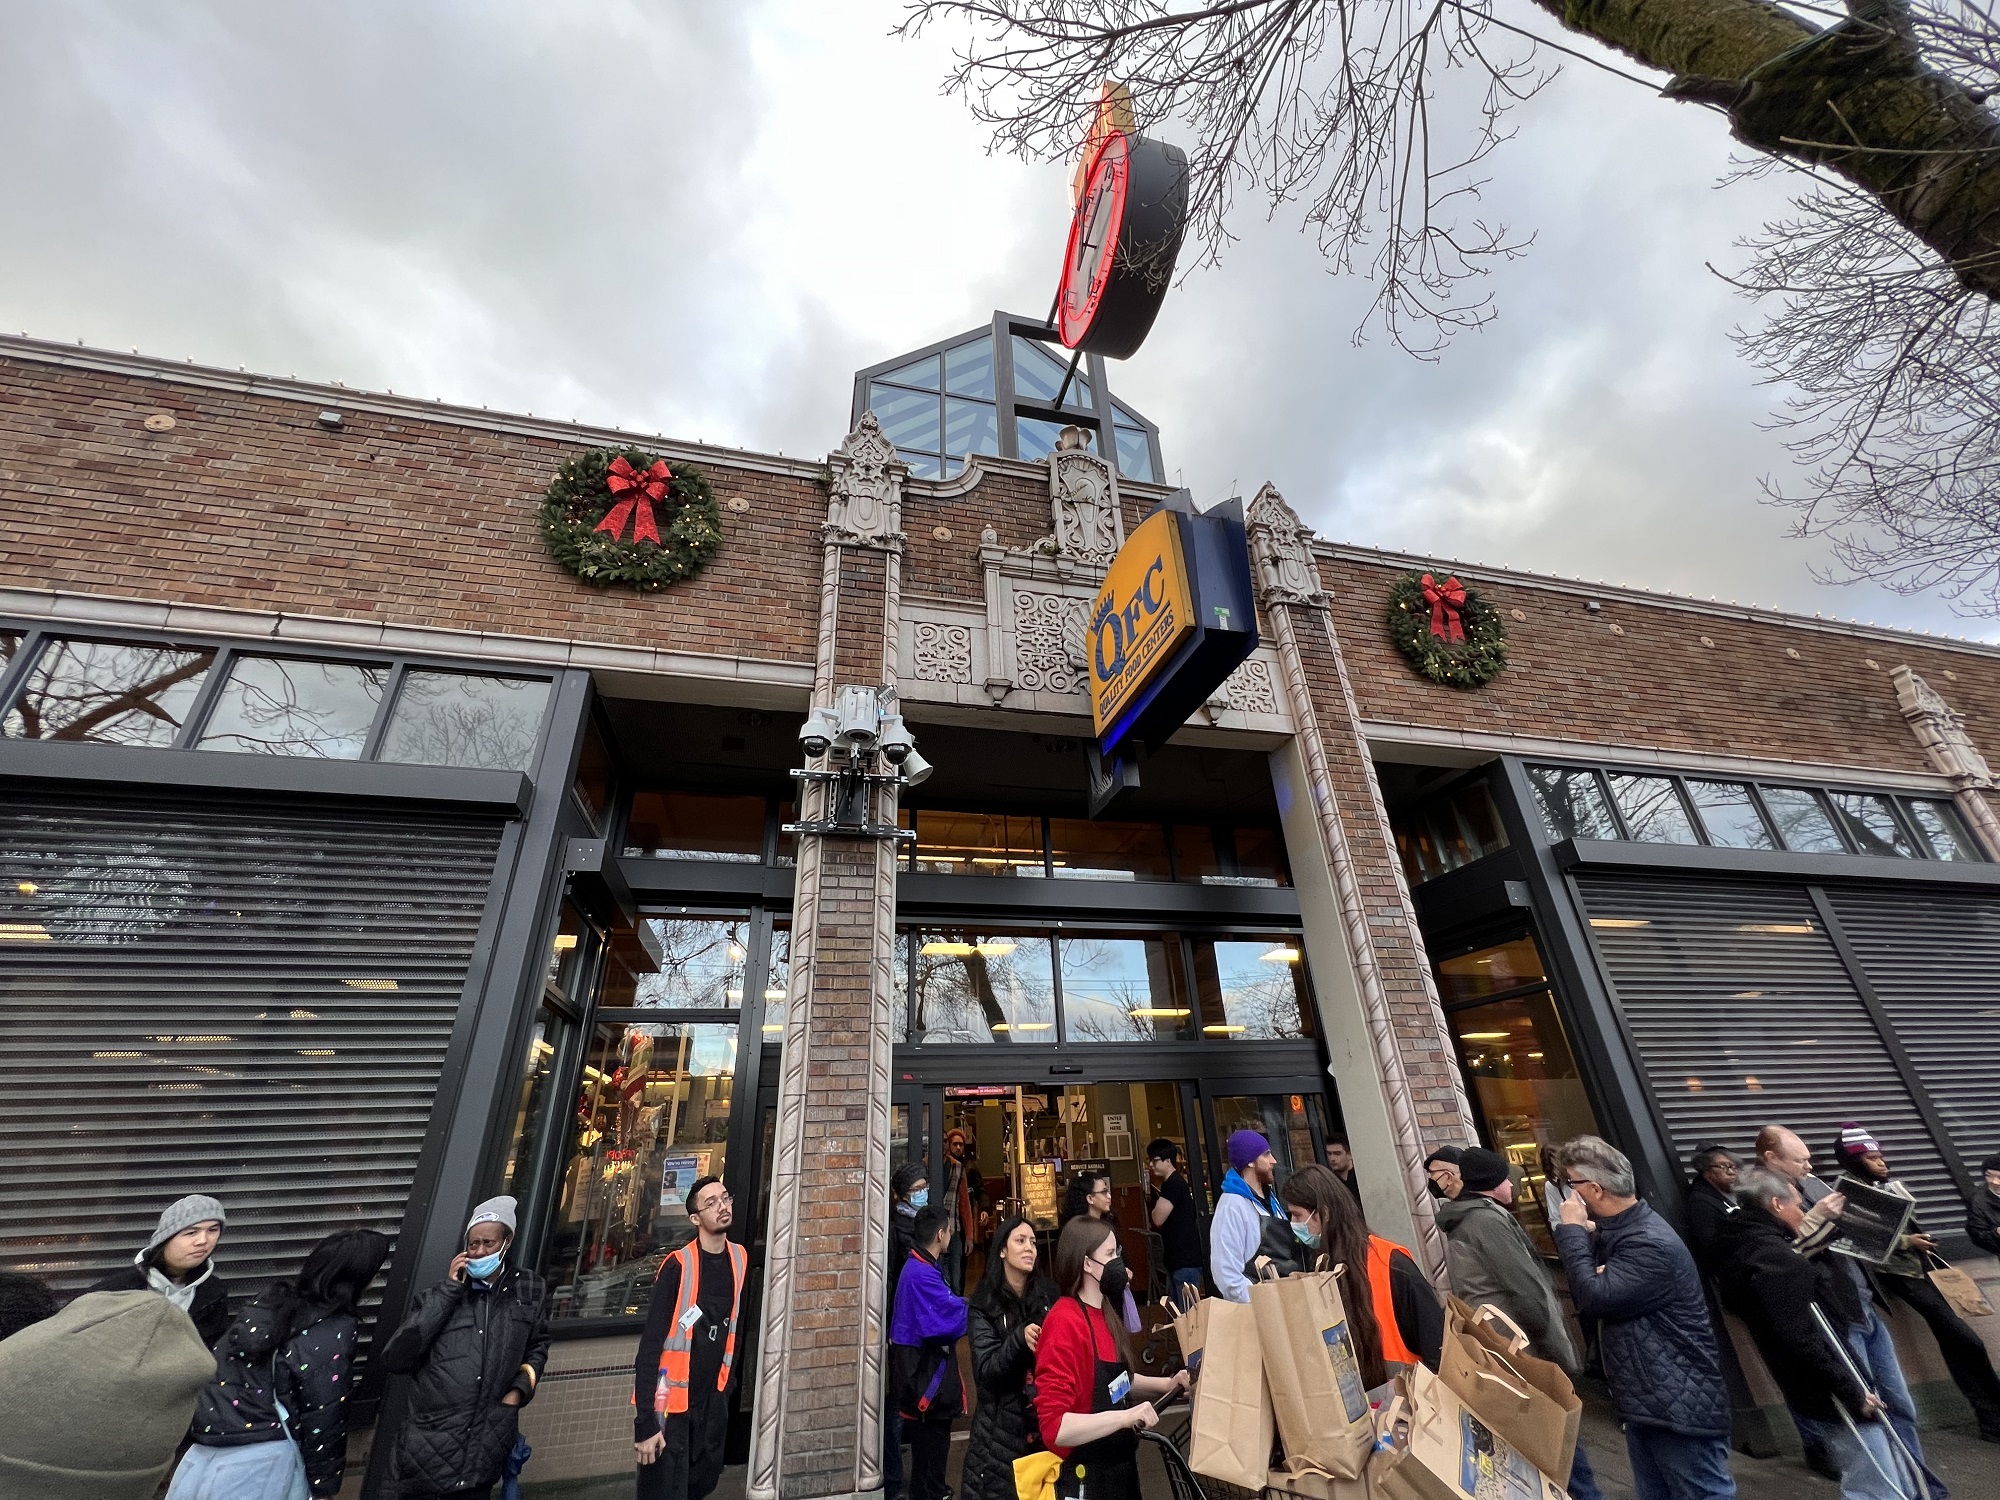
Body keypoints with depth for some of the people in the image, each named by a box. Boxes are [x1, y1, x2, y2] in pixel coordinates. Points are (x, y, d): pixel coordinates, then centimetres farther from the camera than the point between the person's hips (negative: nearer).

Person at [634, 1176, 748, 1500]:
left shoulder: (739, 1259, -1)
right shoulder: (678, 1266, -20)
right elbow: (650, 1345, -18)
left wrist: (727, 1382, 12)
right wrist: (645, 1422, -20)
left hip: (713, 1400, 6)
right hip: (671, 1402, -6)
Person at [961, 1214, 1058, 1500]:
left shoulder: (1049, 1295, -2)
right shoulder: (985, 1304, -8)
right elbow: (985, 1371, -14)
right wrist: (1019, 1338, -27)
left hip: (1046, 1418, 2)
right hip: (1002, 1425, -2)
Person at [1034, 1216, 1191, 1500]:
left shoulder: (1102, 1313, 3)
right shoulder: (1065, 1322, -26)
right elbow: (1053, 1428, -29)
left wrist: (1166, 1384, 2)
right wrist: (1124, 1417, -33)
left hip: (1120, 1469, 8)